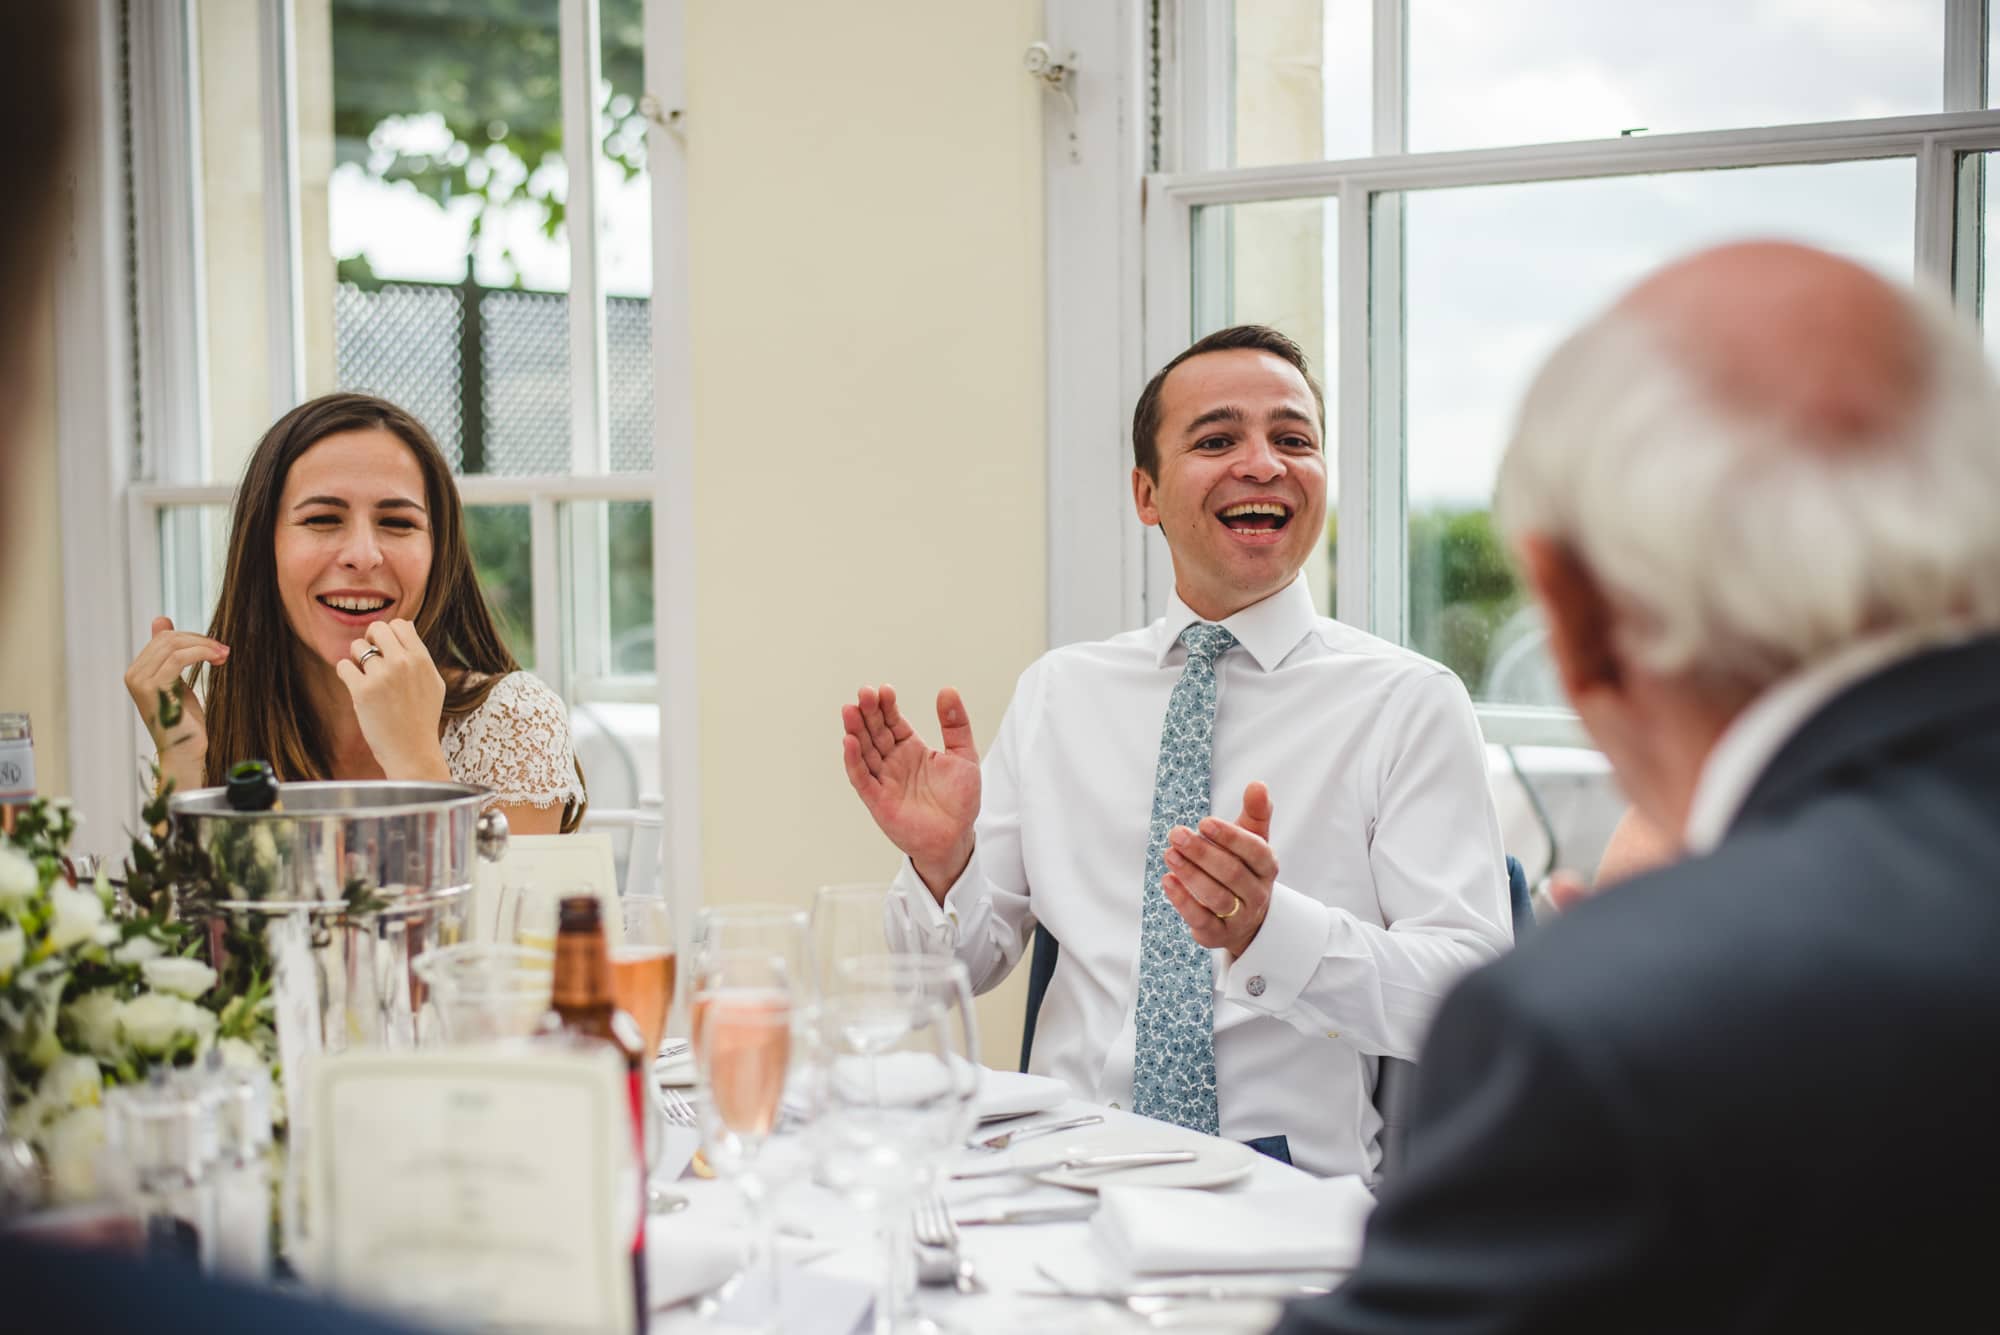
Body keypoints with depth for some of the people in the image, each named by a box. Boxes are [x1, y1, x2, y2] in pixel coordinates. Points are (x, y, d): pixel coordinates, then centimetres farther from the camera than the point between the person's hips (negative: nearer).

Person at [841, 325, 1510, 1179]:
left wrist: (1272, 930, -24)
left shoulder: (1410, 703, 1)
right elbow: (969, 966, 14)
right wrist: (940, 866, -8)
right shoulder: (1057, 692, 12)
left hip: (1290, 1182, -2)